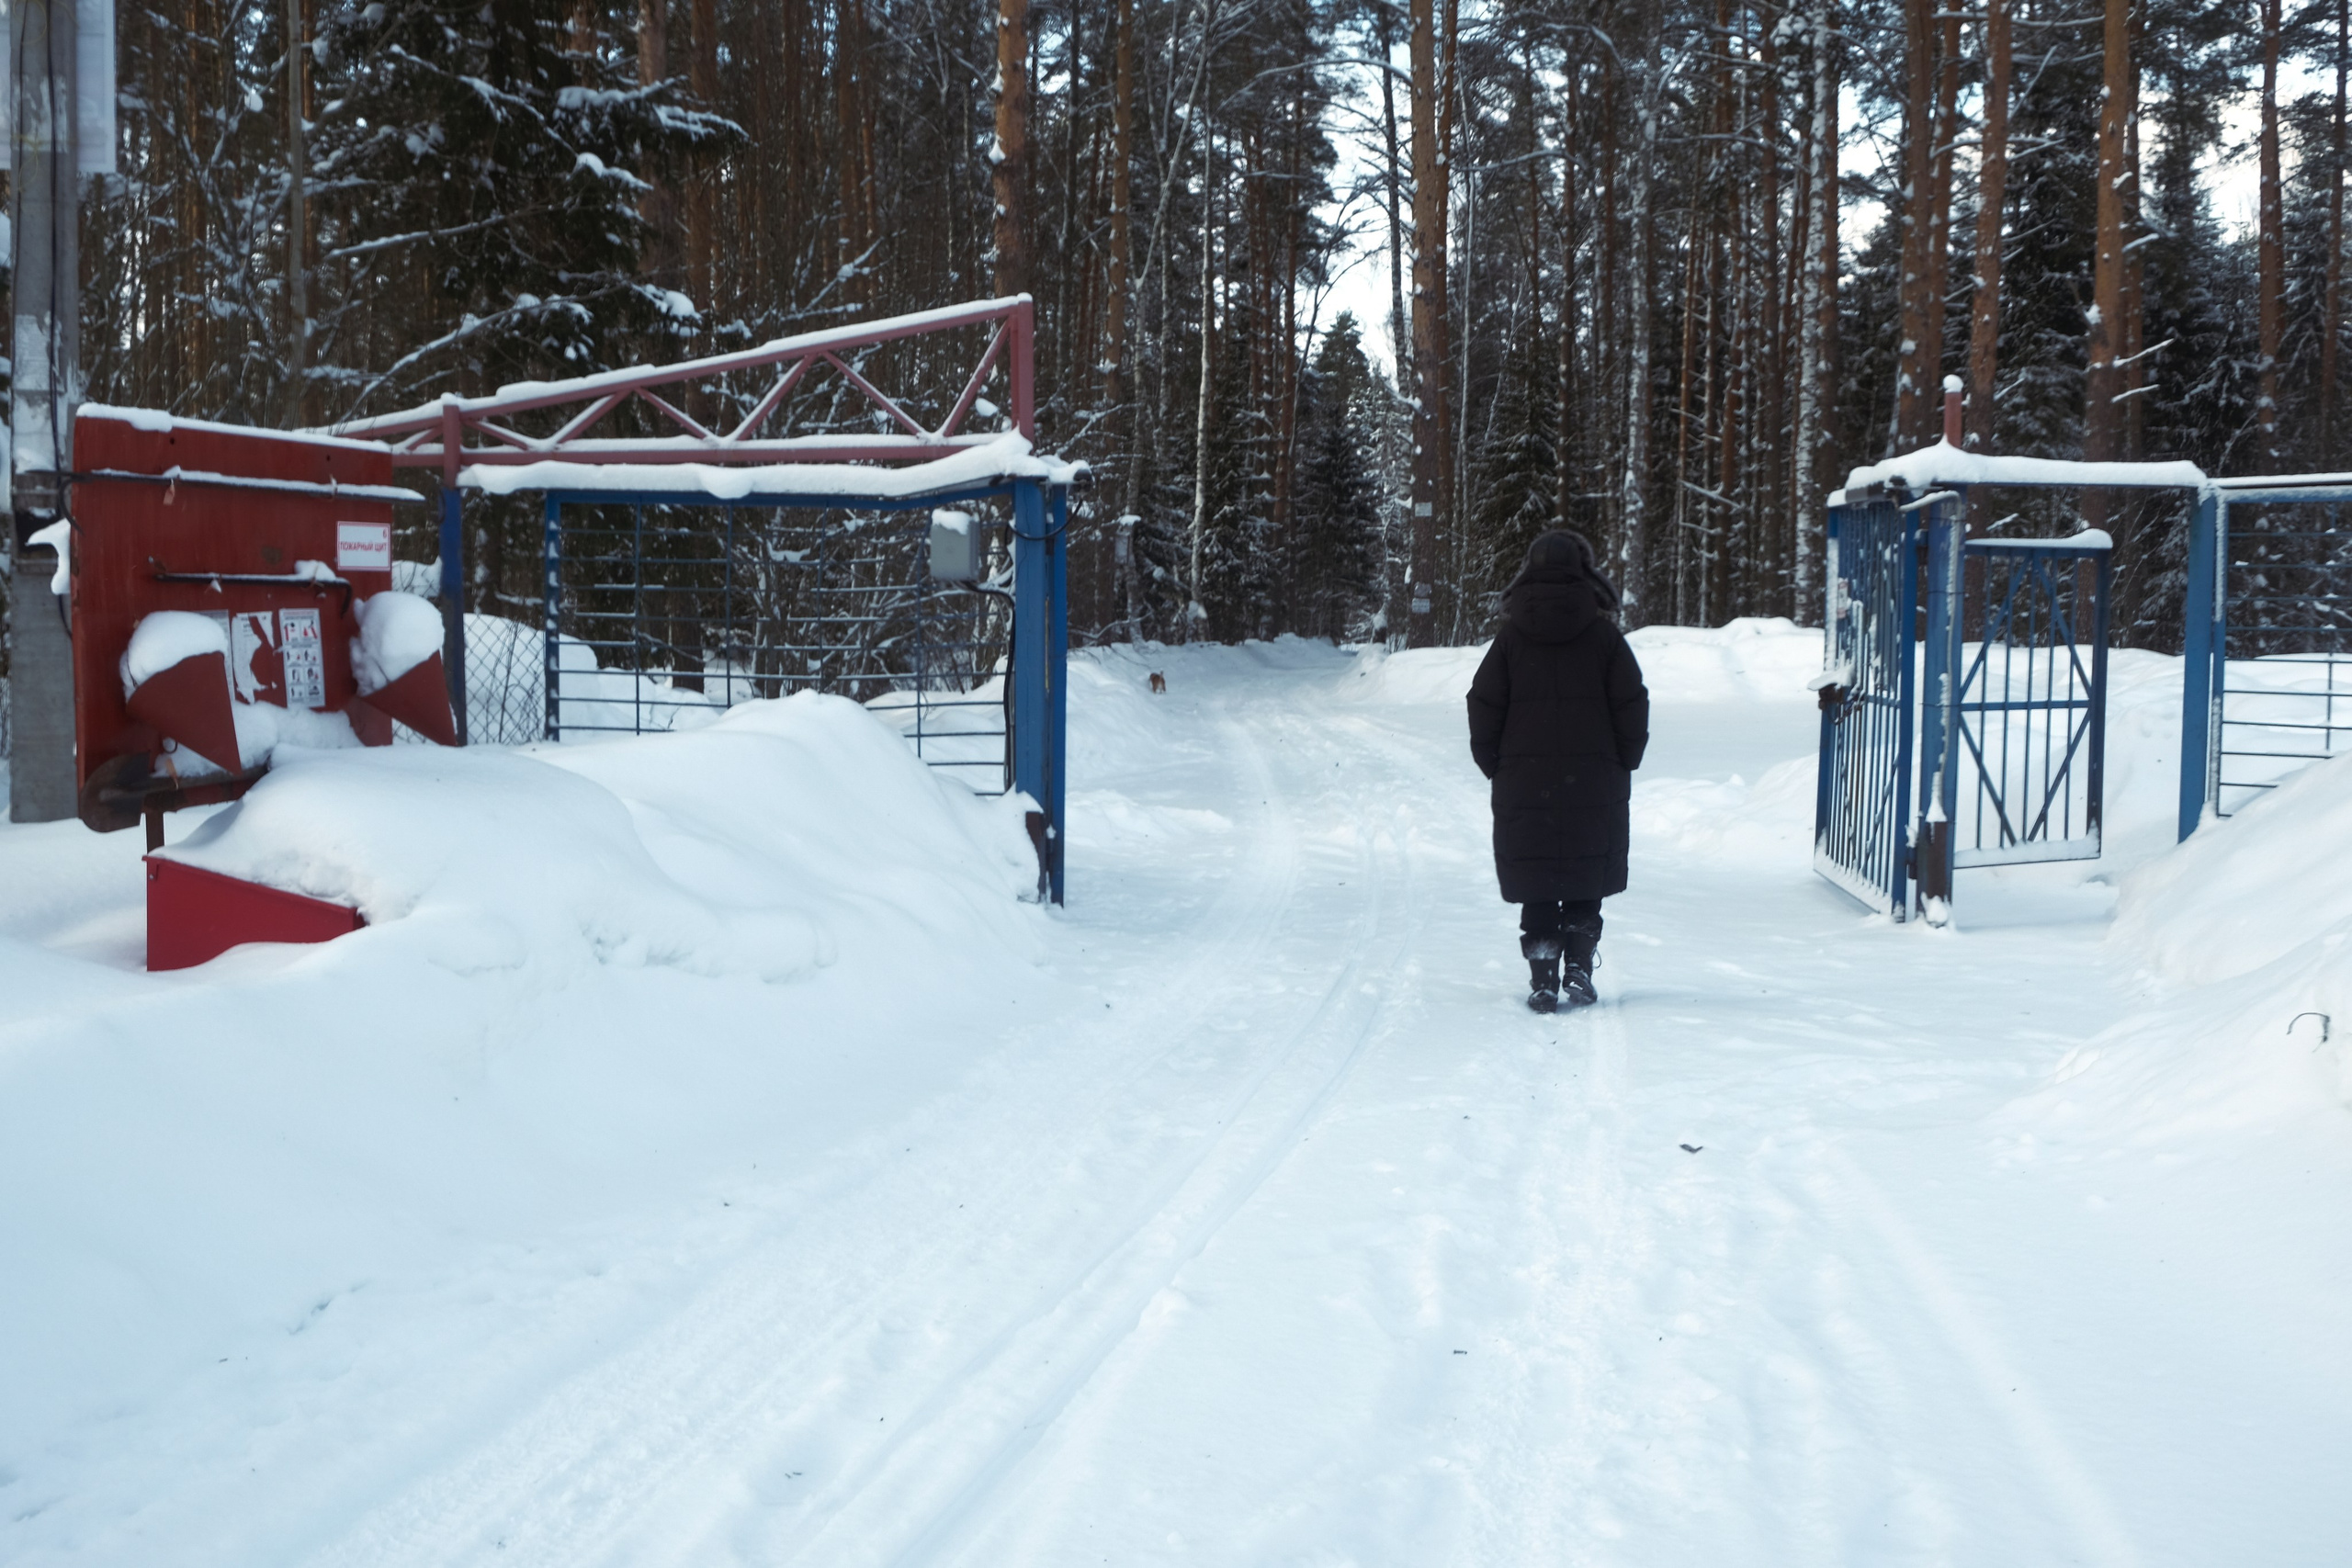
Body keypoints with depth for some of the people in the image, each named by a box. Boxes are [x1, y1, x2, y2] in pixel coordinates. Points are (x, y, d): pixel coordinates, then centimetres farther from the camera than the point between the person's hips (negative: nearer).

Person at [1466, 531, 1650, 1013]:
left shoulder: (1511, 636, 0)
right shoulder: (1603, 634, -2)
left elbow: (1483, 707, 0)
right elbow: (1633, 706, -2)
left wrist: (1496, 767, 10)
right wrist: (1622, 765, 10)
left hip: (1524, 786, 0)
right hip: (1595, 786, 0)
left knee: (1536, 888, 5)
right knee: (1586, 885, 13)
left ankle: (1543, 981, 0)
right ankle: (1579, 970, 8)